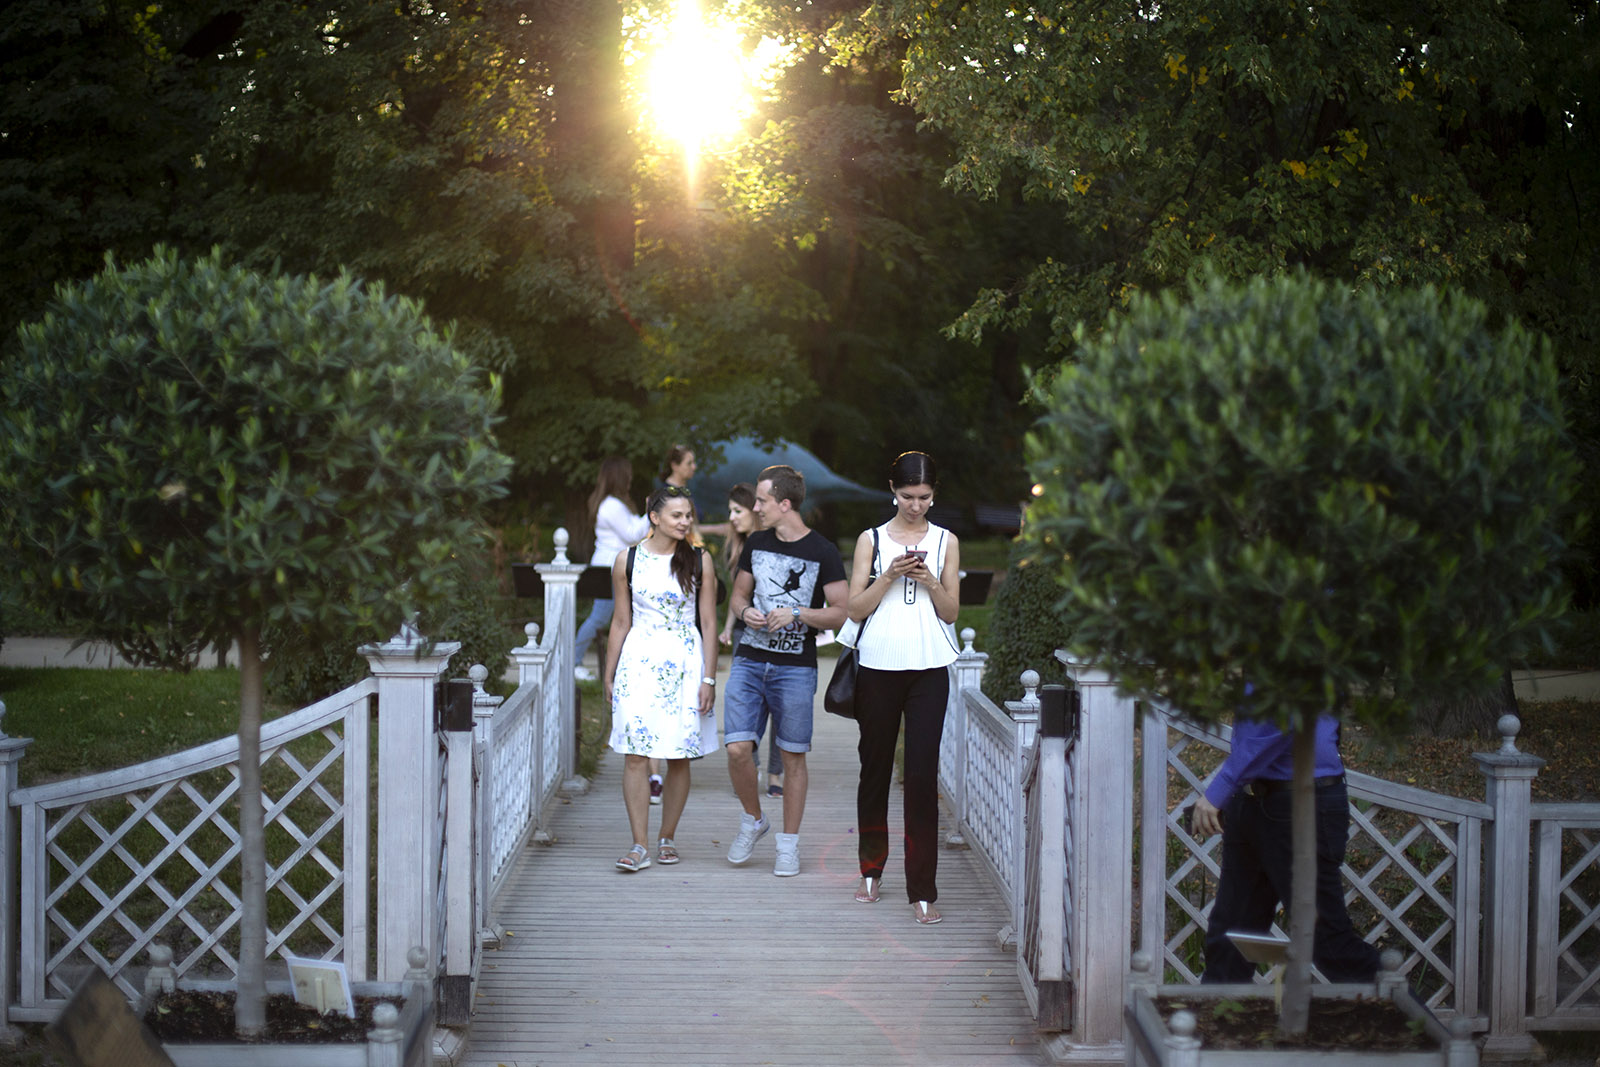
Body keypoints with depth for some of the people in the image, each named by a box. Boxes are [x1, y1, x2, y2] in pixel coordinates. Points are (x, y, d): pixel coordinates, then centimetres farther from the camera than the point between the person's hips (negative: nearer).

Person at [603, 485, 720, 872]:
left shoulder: (699, 561, 2)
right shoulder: (628, 560, 3)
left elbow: (708, 624, 3)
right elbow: (621, 622, 10)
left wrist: (709, 678, -2)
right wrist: (609, 676, 10)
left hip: (684, 663, 0)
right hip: (639, 661, 0)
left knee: (679, 756, 3)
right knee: (635, 755, -7)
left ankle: (667, 839, 16)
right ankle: (639, 846, -4)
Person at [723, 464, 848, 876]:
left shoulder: (822, 553, -5)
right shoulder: (756, 543, 8)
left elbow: (841, 612, -4)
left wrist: (796, 615, -18)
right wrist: (745, 612, -5)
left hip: (796, 667, -3)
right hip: (749, 659, 3)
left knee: (793, 757, 2)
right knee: (737, 748, -7)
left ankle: (789, 845, 13)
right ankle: (752, 820, 18)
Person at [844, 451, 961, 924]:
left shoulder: (945, 542, 10)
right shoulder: (871, 540, 7)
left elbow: (951, 611, 8)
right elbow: (856, 608, 2)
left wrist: (930, 581, -10)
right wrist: (890, 576, -12)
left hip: (928, 671, 0)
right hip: (878, 667, 0)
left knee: (922, 775, -8)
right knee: (875, 769, 8)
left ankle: (922, 890, -9)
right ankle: (872, 869, 27)